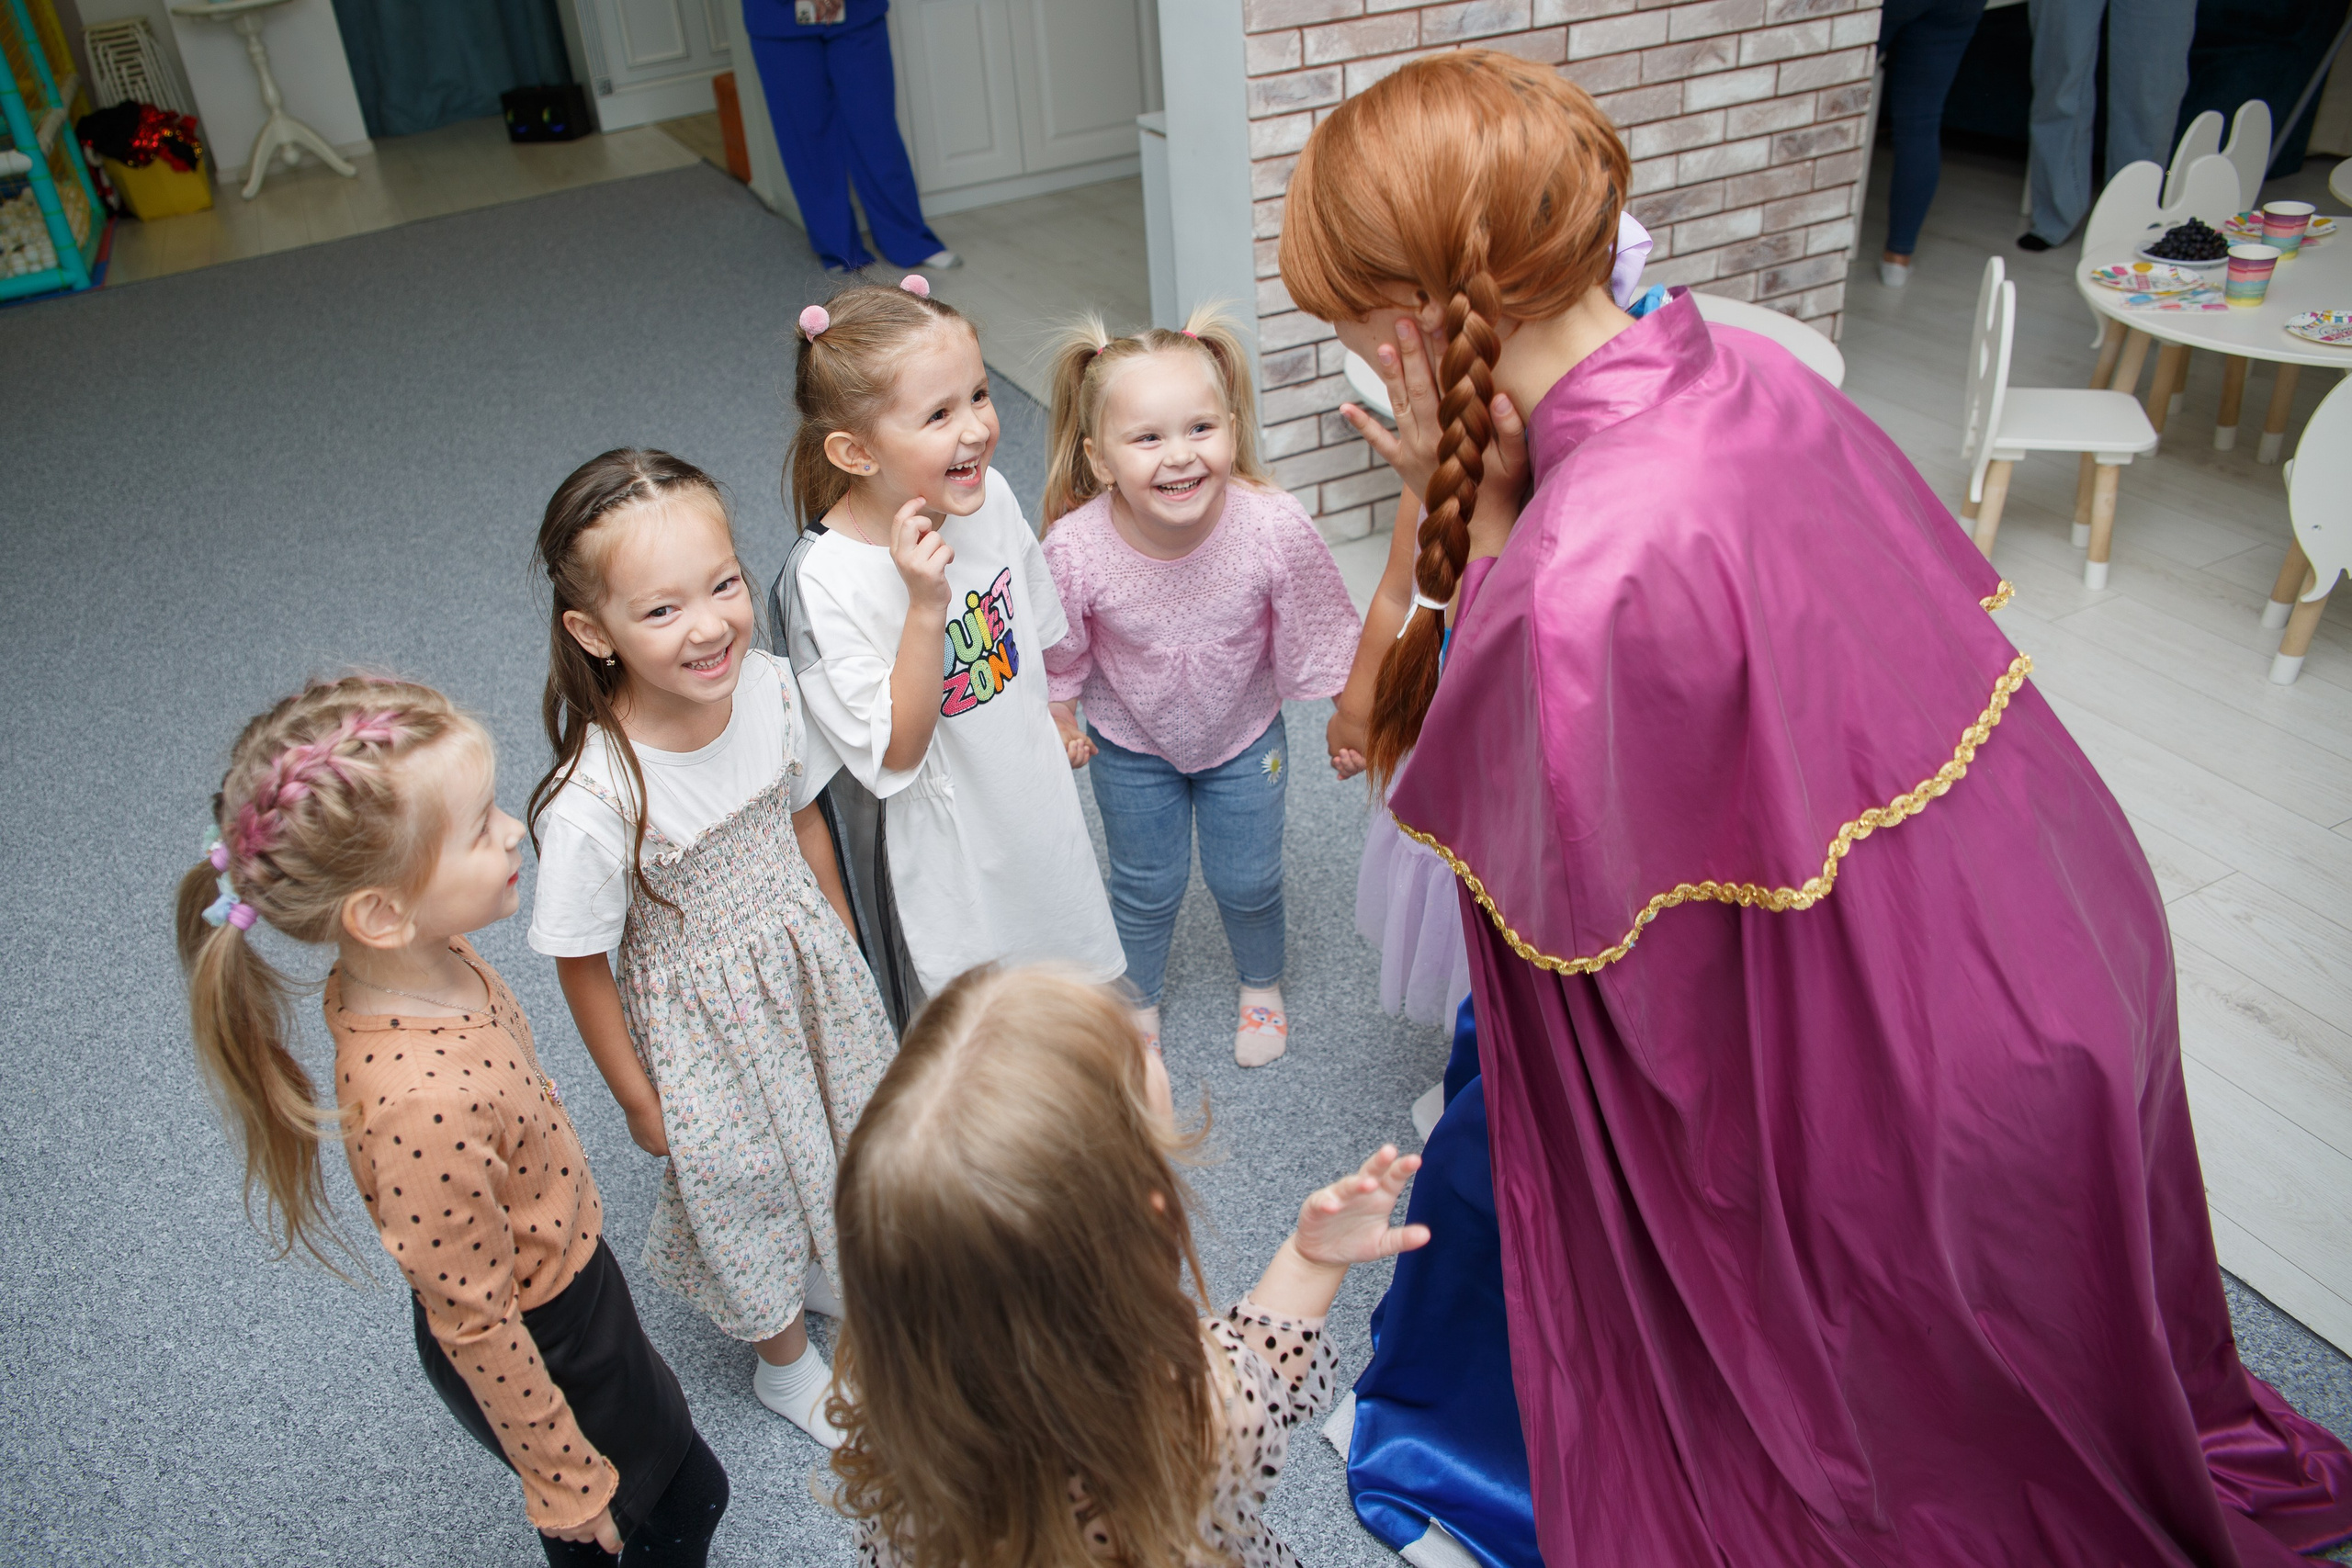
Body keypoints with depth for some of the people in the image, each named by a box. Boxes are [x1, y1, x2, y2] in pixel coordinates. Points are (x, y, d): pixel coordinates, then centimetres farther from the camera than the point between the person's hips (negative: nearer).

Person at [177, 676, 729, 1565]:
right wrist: (570, 1485, -12)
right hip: (543, 1343, -7)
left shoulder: (423, 960, -15)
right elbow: (477, 1330, -27)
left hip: (562, 1268, 7)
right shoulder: (423, 1108, -41)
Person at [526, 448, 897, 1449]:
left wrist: (842, 942, 11)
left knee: (842, 1126, 27)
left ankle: (829, 1267, 62)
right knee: (743, 1172, 19)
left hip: (806, 954, 5)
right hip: (701, 1013, -5)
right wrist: (638, 1098, -7)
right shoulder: (594, 801, -35)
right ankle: (784, 1359, 51)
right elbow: (580, 963, -19)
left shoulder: (769, 688, -21)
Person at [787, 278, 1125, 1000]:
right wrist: (925, 606, -38)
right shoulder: (830, 580, -30)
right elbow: (897, 754, -27)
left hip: (1039, 799, 5)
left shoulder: (989, 496, -12)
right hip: (950, 842, -5)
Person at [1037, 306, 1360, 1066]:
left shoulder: (1274, 528, -34)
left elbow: (1316, 634, -14)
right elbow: (1058, 650, -12)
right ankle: (1139, 997, 50)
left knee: (1246, 880, 17)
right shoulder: (1076, 548, -34)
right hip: (1131, 743, 0)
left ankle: (1261, 985, 51)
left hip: (1244, 732, 1)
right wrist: (1060, 720, 3)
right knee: (1147, 886, 19)